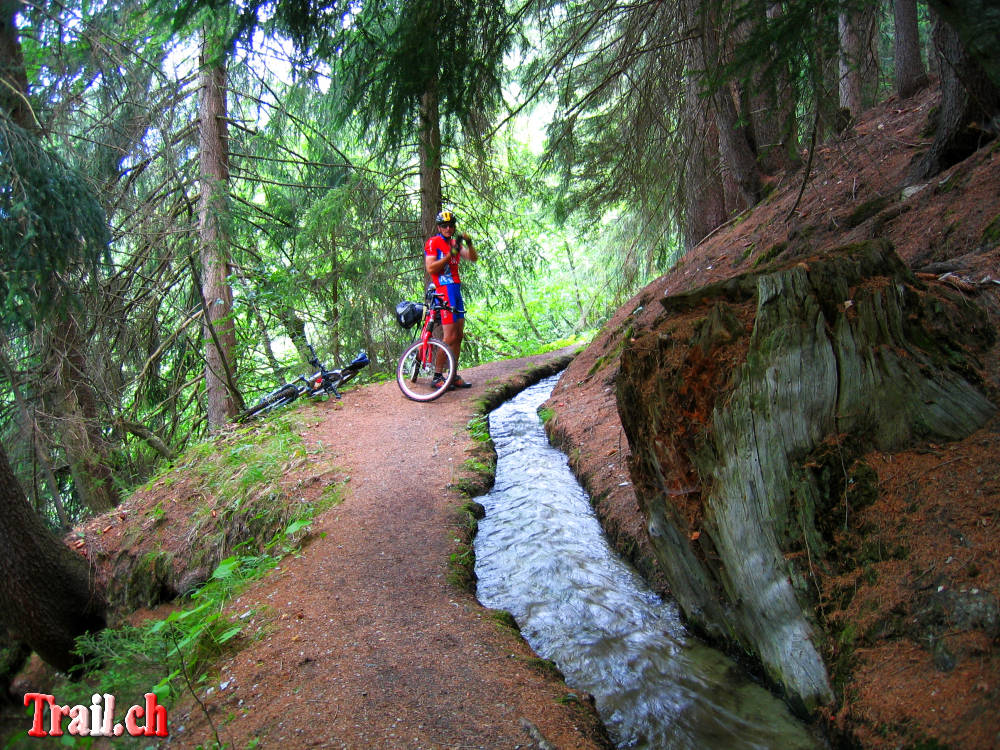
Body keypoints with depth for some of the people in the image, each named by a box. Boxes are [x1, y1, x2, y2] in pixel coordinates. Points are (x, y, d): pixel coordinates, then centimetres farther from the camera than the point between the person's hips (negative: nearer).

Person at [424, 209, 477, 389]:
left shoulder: (455, 243, 19)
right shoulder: (433, 242, -3)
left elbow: (473, 258, 10)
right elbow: (430, 268, -14)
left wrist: (469, 243, -7)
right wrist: (450, 255, -19)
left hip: (456, 289, 8)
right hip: (444, 289, -8)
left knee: (459, 335, 6)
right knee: (450, 336, -12)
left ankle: (454, 376, 12)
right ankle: (437, 376, -5)